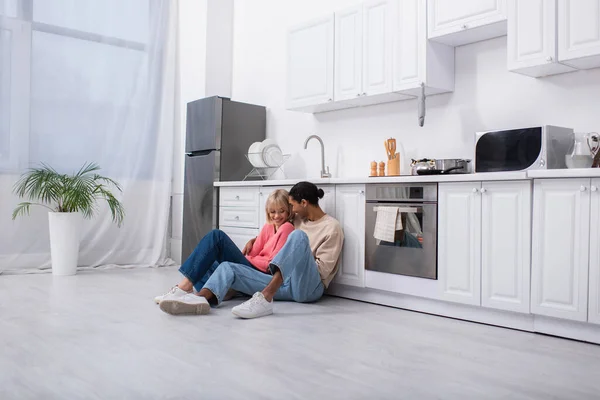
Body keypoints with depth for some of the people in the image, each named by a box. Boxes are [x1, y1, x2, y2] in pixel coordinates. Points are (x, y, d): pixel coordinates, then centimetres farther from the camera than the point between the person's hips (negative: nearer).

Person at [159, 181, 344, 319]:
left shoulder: (332, 227, 0)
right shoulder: (299, 220, 20)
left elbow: (323, 269, -6)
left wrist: (298, 260, 0)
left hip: (308, 288, -7)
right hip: (283, 283, 7)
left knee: (299, 236, -32)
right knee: (229, 267, -8)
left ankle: (265, 298, -47)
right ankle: (201, 298, -42)